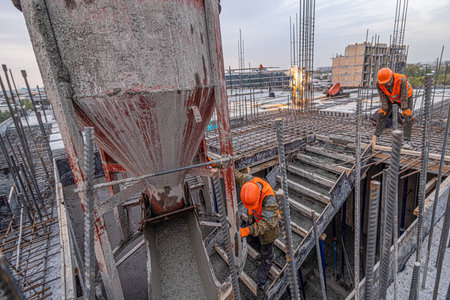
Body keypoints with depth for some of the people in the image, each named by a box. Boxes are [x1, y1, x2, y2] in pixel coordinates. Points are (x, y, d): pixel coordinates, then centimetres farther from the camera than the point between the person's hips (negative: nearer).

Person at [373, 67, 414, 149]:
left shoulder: (402, 80, -38)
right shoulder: (379, 84, -28)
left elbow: (404, 97, -29)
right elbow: (383, 98, -17)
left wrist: (404, 109, -24)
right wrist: (385, 109, -14)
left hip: (406, 96, -3)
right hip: (390, 98, 3)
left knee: (407, 117, -10)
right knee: (382, 115, -4)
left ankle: (407, 141, -6)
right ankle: (376, 135, 4)